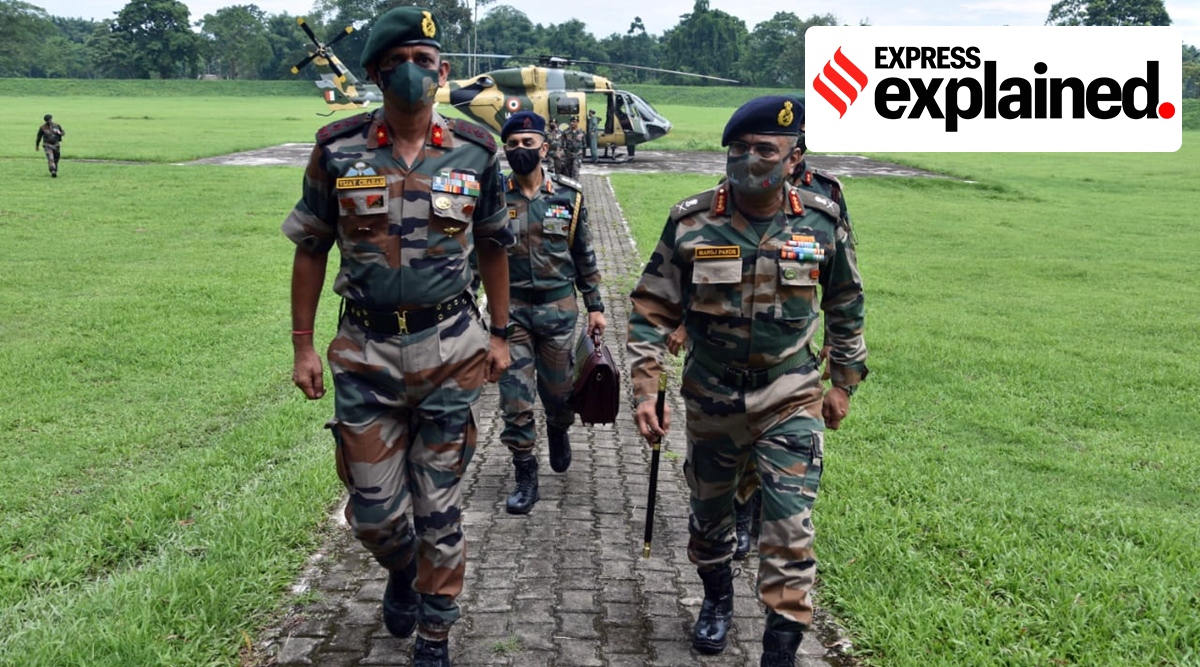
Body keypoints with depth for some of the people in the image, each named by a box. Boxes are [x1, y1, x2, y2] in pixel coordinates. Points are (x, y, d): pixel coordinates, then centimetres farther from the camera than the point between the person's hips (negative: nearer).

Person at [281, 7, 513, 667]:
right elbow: (310, 249, 3)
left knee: (438, 507, 8)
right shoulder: (337, 150, -4)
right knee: (373, 511, 8)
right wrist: (302, 345, 2)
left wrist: (499, 334, 10)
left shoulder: (475, 152, -3)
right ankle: (401, 570, 43)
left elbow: (492, 247, 9)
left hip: (450, 353, 0)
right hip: (366, 354, 1)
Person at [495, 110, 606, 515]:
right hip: (510, 309, -1)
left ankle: (558, 432, 46)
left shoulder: (568, 197, 0)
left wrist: (595, 306, 8)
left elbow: (584, 257, 8)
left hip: (558, 309, 1)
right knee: (515, 396, -2)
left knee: (558, 390, 13)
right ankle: (525, 476, 12)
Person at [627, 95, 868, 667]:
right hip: (710, 398, 1)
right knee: (709, 510, 19)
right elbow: (652, 310, -5)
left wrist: (844, 384, 12)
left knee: (790, 528, -7)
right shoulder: (691, 223, -11)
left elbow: (845, 306, 8)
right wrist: (645, 391, -11)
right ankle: (717, 599, 47)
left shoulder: (822, 223, -8)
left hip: (791, 399, -1)